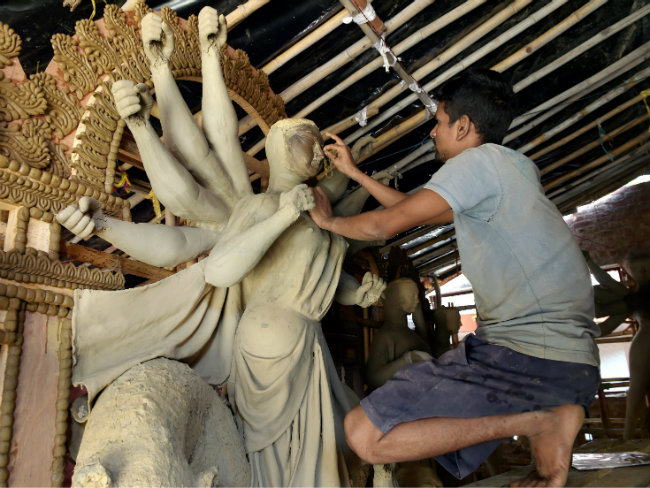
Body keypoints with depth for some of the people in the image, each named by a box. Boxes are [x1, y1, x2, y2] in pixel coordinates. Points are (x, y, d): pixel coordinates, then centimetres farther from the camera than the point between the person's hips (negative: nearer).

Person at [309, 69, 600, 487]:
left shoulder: (479, 160, -9)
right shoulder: (511, 167, 22)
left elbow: (385, 224, -12)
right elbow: (414, 209, 26)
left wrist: (329, 221, 8)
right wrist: (353, 171, 31)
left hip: (526, 354, -10)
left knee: (363, 433, -16)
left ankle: (538, 422, -13)